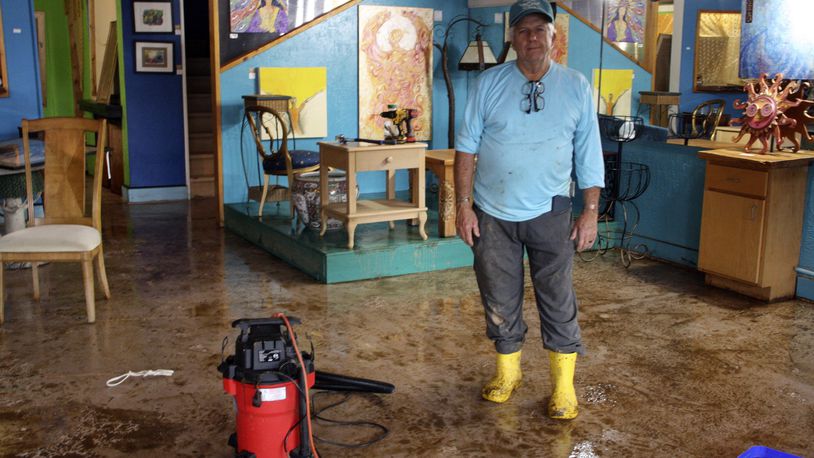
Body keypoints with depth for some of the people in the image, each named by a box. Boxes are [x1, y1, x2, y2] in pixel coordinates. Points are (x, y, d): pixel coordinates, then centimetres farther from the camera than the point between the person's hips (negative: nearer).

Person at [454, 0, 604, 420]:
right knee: (500, 299, 11)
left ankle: (563, 385, 15)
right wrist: (464, 205, -6)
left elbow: (589, 156, 3)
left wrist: (590, 212, -1)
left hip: (548, 212, 0)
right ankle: (508, 371, 30)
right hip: (493, 213, 1)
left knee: (557, 299, 2)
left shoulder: (575, 87, 1)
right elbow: (466, 148, 0)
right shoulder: (489, 84, -1)